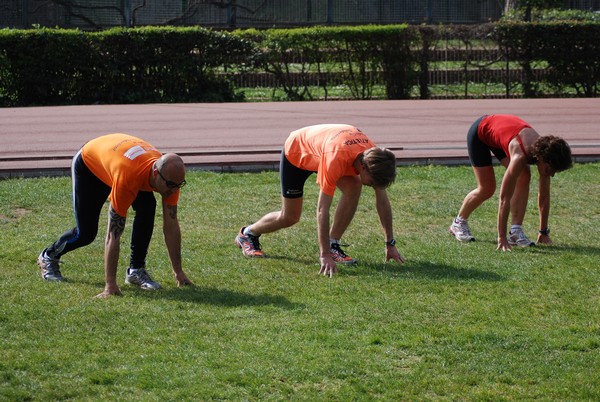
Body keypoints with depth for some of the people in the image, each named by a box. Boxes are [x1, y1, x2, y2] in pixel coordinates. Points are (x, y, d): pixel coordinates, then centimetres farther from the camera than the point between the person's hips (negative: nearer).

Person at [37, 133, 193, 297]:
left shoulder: (171, 175, -30)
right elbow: (114, 234, -43)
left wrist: (178, 272, -17)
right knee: (86, 233, -2)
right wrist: (110, 285, -42)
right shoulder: (127, 179, -47)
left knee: (147, 207, -21)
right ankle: (48, 256, 29)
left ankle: (136, 270, -8)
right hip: (87, 165, -5)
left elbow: (171, 225, -18)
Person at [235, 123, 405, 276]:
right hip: (295, 153, -5)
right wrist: (325, 256, -42)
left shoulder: (374, 154, -27)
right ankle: (247, 233, 32)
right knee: (289, 217, 4)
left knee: (353, 188, -20)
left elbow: (382, 200, -14)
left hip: (317, 149, 5)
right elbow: (322, 209, -41)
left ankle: (333, 245, -8)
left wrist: (390, 244, -12)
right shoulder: (336, 159, -45)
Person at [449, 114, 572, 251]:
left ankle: (516, 231, -11)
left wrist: (544, 232, -10)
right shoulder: (520, 156, -41)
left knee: (524, 177, -15)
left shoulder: (544, 152, -23)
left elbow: (544, 196, -13)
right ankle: (458, 223, 22)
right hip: (479, 132, -6)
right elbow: (505, 198, -40)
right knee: (487, 189, -4)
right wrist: (501, 237, -39)